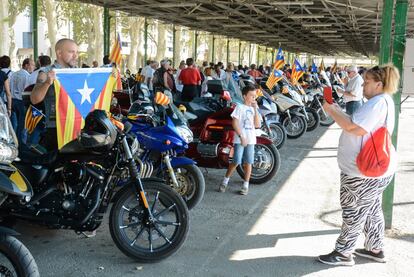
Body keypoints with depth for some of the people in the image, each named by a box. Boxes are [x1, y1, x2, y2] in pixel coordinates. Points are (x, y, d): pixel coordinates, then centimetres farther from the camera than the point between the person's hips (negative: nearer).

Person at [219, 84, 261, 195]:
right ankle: (225, 180, 12)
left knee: (248, 163, 6)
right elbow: (235, 123, -11)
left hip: (251, 140, 5)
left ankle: (245, 185, 15)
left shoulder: (253, 109, 13)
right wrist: (242, 136, -16)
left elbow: (257, 125, 3)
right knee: (236, 162, -6)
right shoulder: (240, 107, -4)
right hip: (240, 139, -5)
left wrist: (255, 109, -4)